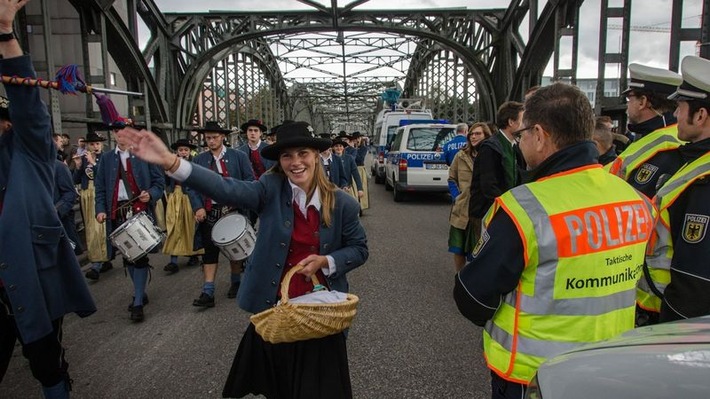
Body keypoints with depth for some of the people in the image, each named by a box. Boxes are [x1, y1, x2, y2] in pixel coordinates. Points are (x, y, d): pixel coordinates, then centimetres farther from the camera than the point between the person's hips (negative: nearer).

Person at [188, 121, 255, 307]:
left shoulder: (239, 156, 1)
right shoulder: (198, 160, 7)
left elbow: (250, 180, -2)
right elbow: (192, 187, 4)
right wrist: (198, 208, -11)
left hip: (233, 210, -1)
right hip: (210, 212, 1)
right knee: (210, 251, 0)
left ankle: (236, 283, 30)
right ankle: (208, 293, 2)